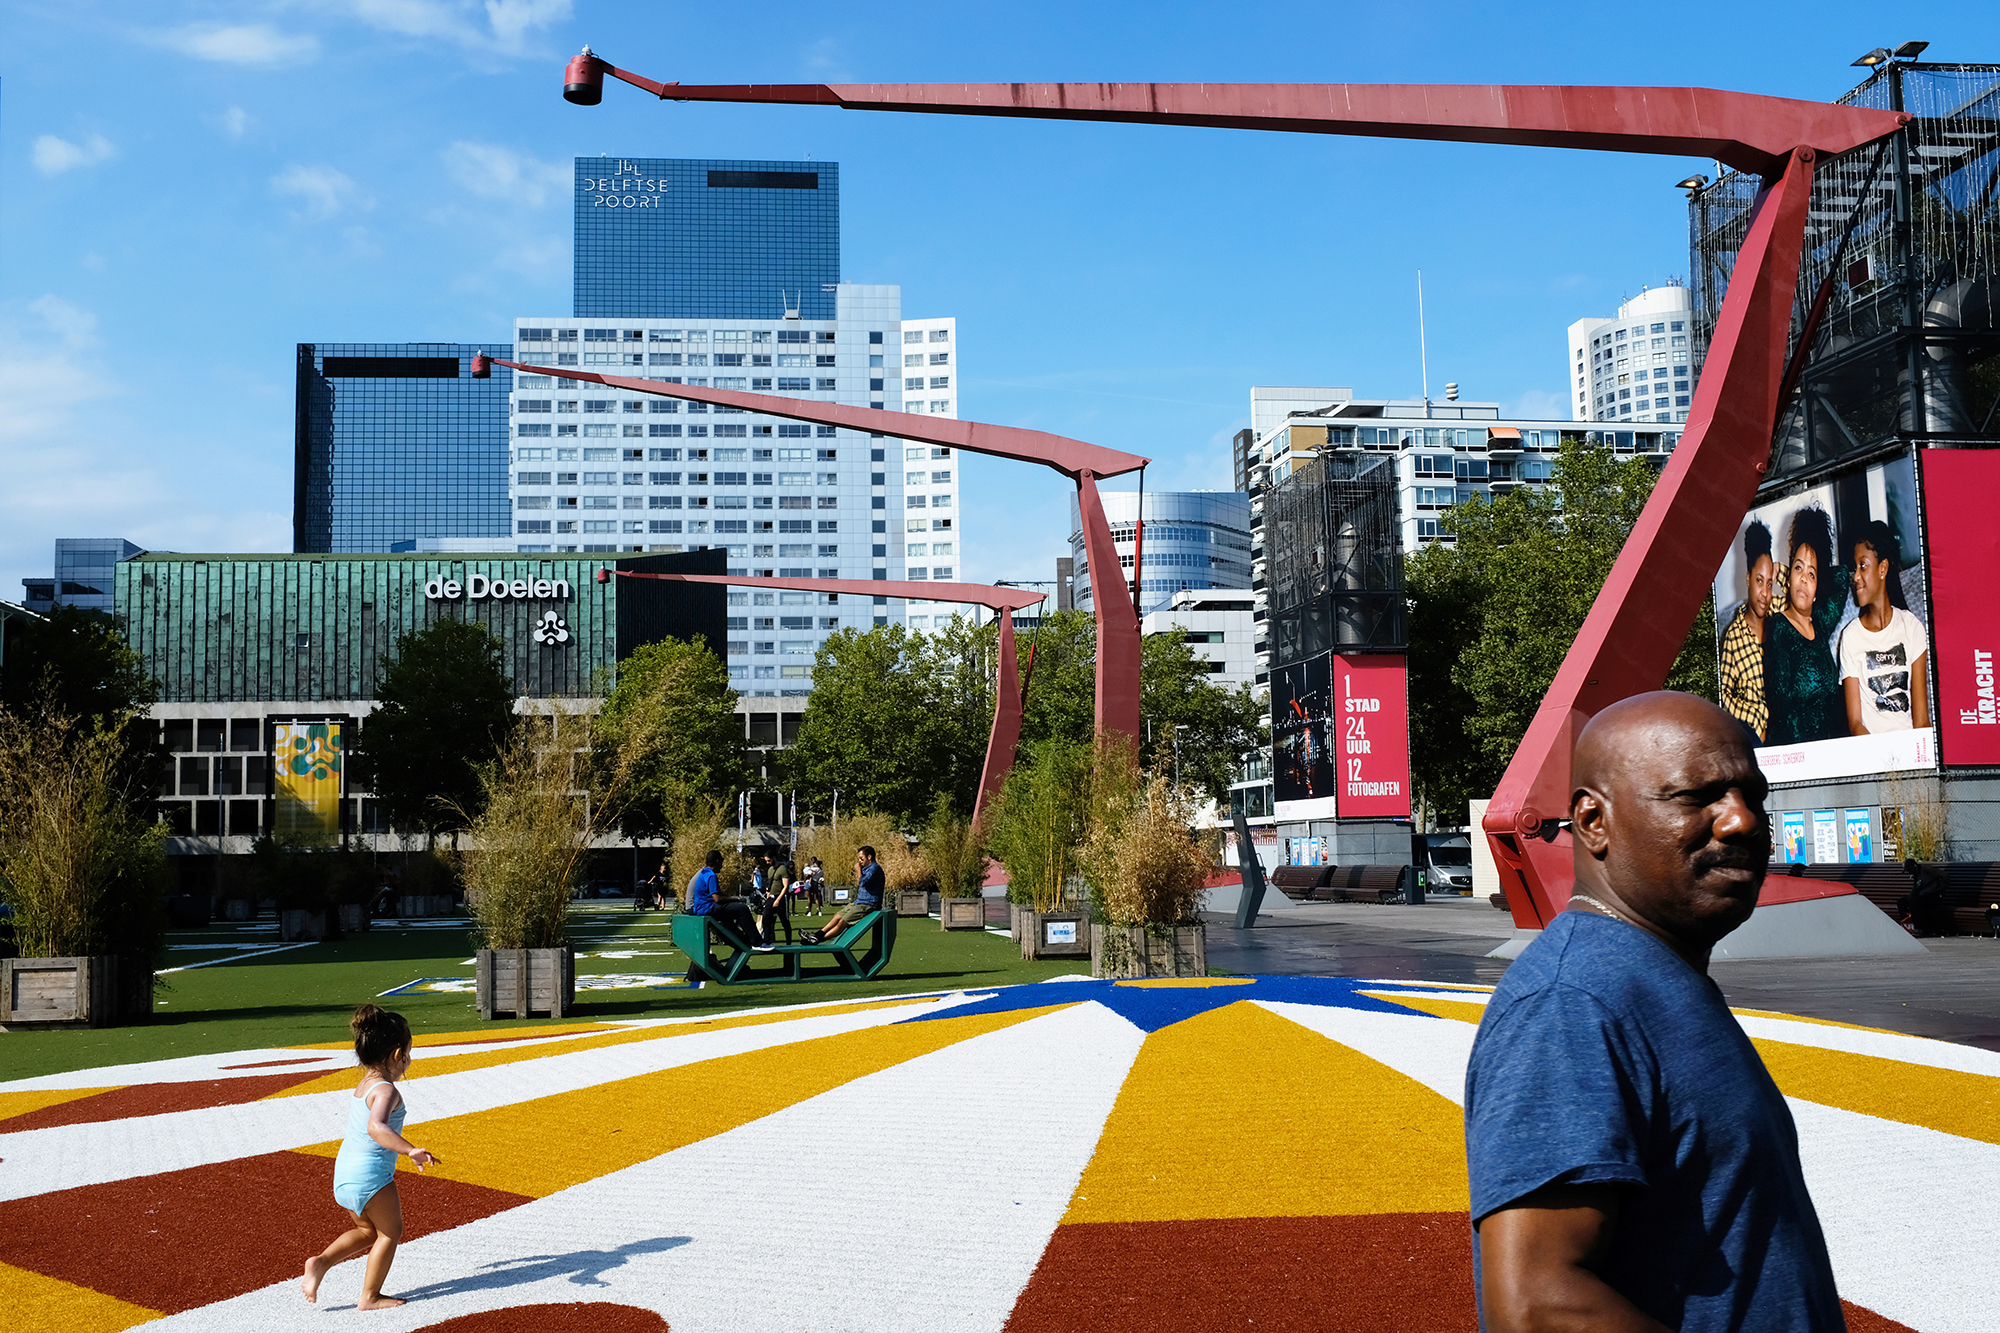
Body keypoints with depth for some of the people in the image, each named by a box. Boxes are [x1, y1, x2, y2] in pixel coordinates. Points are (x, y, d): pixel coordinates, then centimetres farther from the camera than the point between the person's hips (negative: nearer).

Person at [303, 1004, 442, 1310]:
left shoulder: (363, 1085, 12)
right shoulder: (386, 1091, -17)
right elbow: (376, 1127, -35)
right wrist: (410, 1150, -43)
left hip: (344, 1173, 9)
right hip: (371, 1173, -9)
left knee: (368, 1230, 24)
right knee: (390, 1232, 9)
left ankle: (320, 1262, 8)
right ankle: (370, 1296, 14)